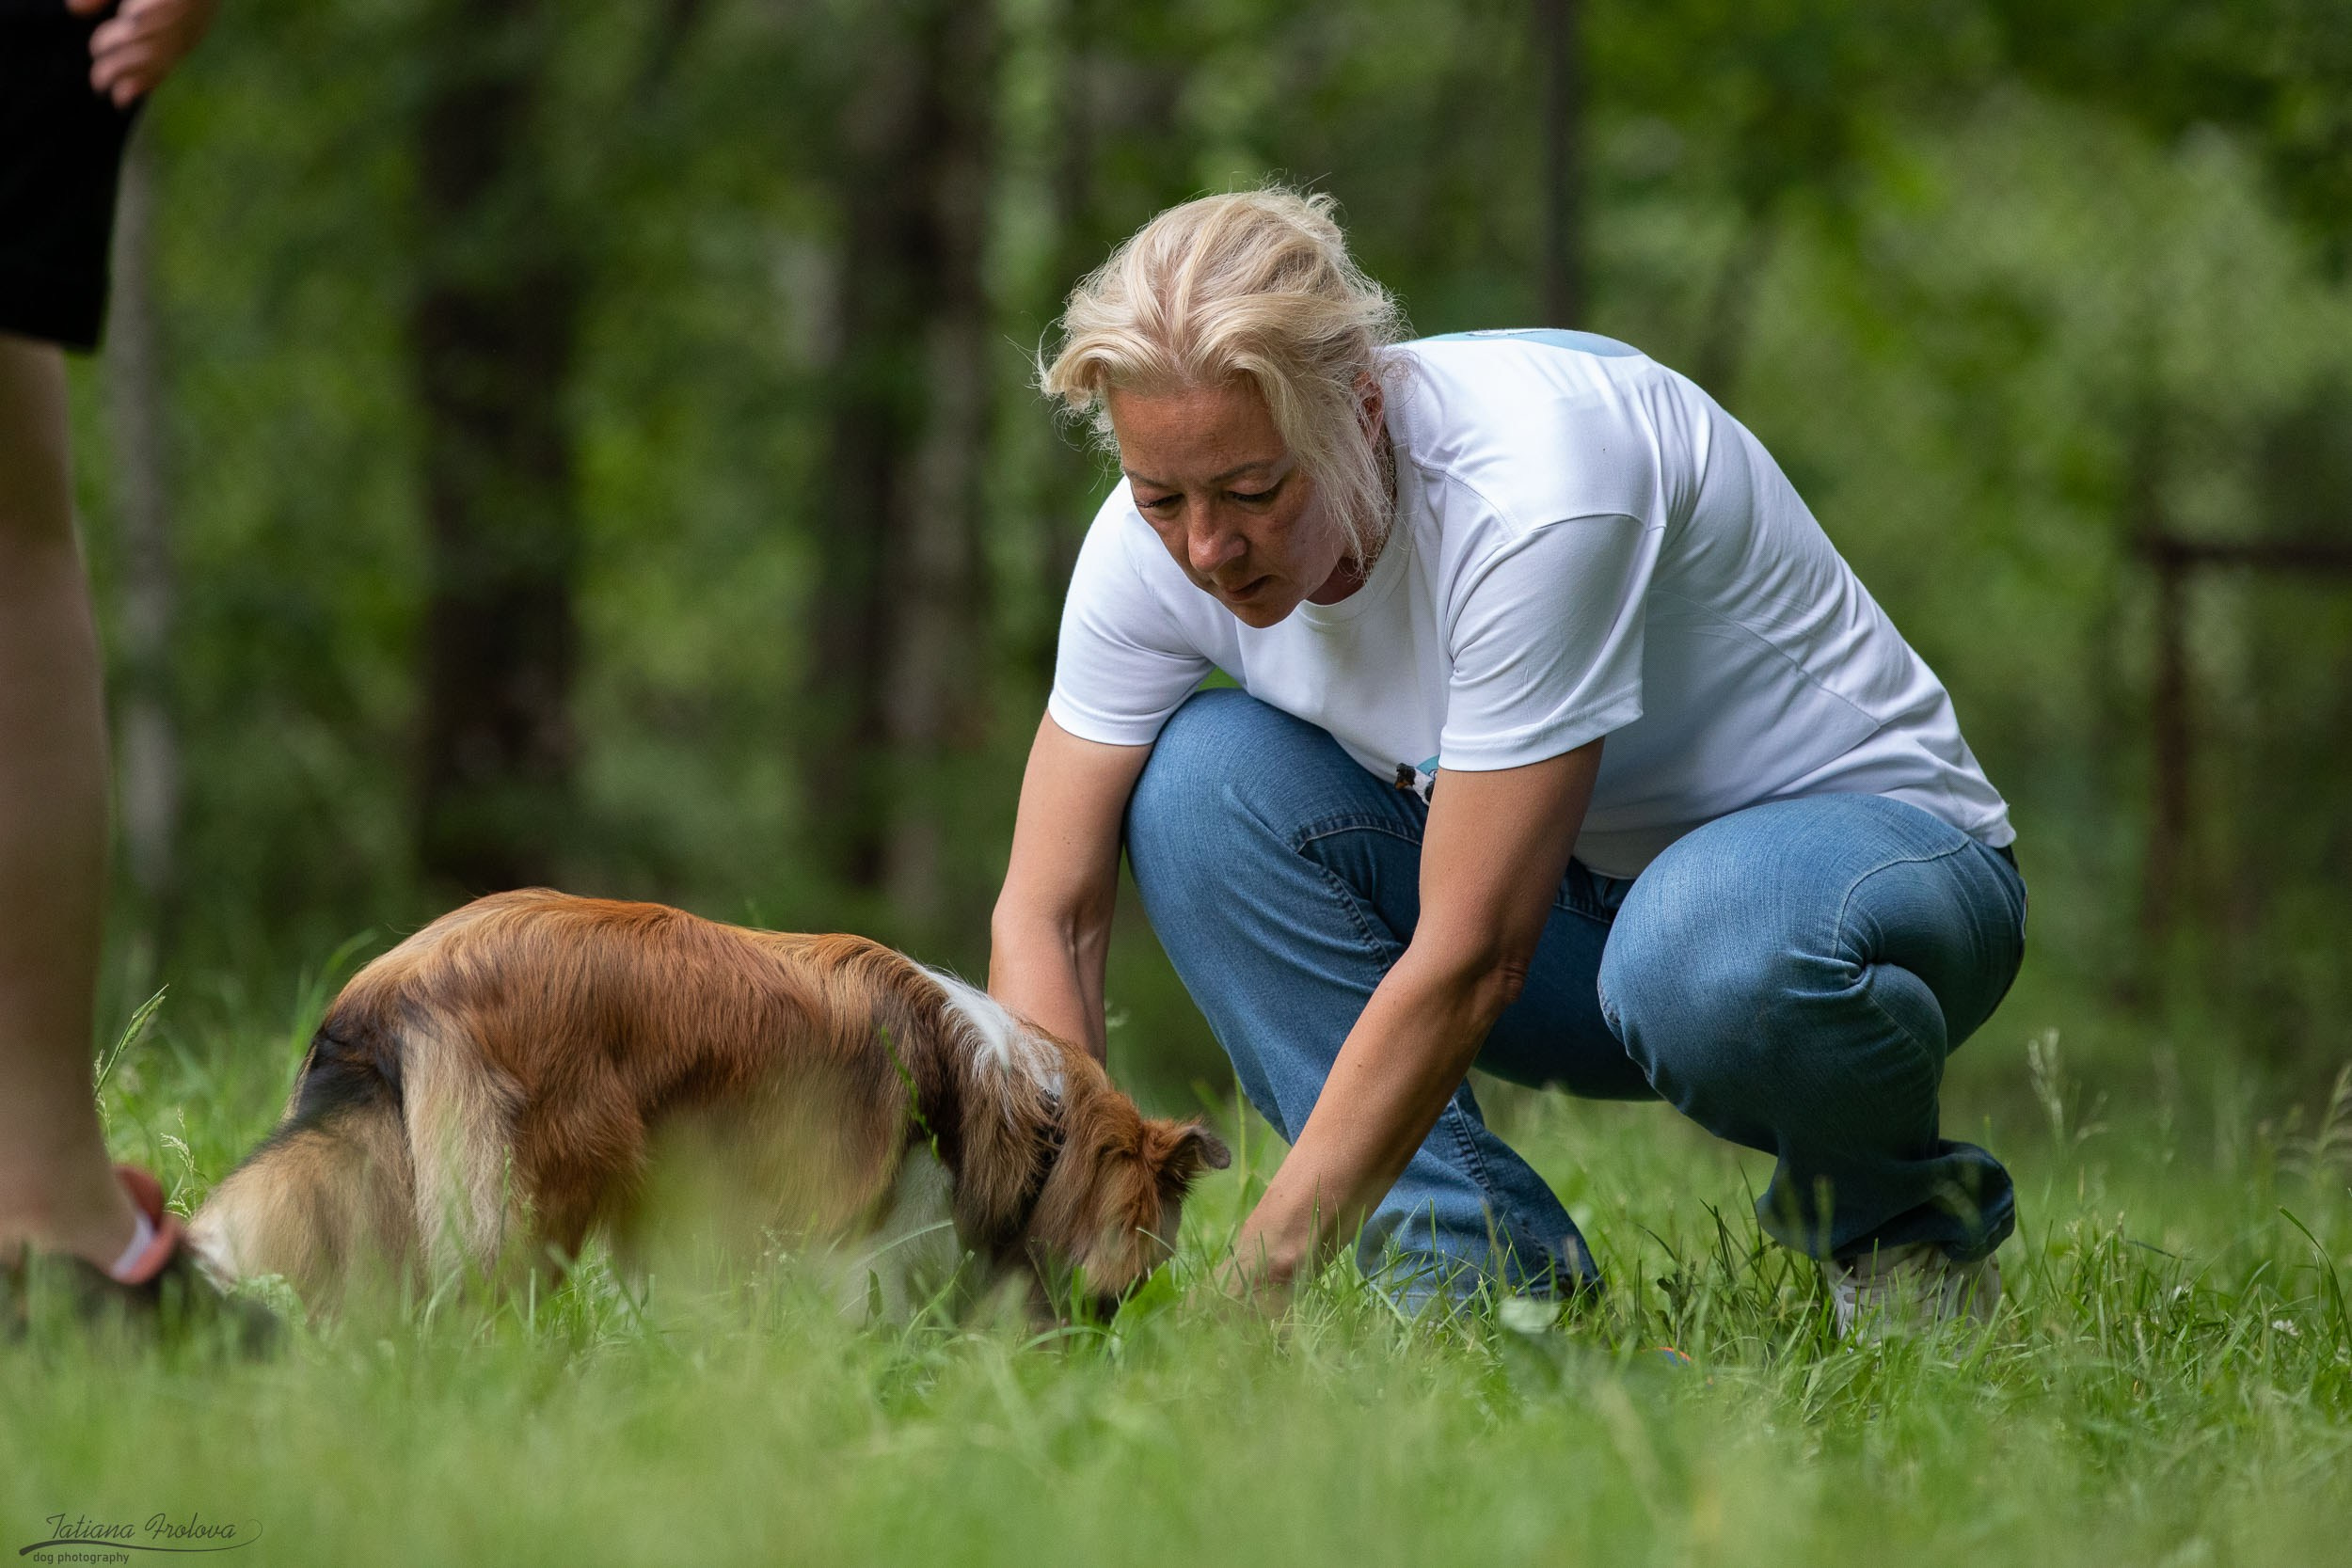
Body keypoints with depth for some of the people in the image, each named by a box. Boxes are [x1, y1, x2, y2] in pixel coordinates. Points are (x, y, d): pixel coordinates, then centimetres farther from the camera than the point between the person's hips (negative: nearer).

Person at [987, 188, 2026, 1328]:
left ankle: (1899, 1225, -6)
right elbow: (1045, 913, -12)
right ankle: (1484, 1276, -14)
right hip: (1581, 884, 6)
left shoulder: (1534, 490, -33)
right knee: (1198, 777, -18)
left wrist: (1254, 1285, -34)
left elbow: (1467, 960, -34)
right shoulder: (1160, 539, -15)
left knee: (1710, 967, -41)